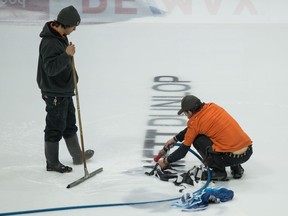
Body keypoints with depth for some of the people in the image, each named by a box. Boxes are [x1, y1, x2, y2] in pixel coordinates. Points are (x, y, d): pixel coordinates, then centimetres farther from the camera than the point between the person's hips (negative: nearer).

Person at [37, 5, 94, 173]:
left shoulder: (61, 37, 6)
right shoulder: (49, 42, -25)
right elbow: (50, 68, -32)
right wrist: (67, 55, -38)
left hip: (65, 91, 10)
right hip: (55, 93, -10)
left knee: (70, 124, 21)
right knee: (55, 128, 1)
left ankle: (78, 156, 35)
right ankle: (52, 163, 14)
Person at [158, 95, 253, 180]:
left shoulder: (196, 122, -5)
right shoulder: (212, 106, 12)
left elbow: (184, 150, 8)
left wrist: (166, 161, 22)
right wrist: (175, 139, 35)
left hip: (231, 157, -7)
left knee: (198, 140, 6)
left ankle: (218, 171, 6)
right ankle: (236, 167, 22)